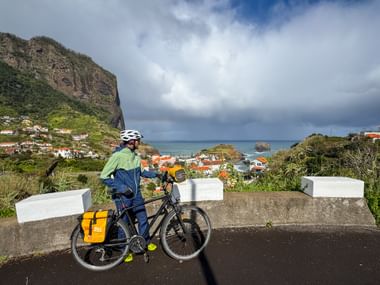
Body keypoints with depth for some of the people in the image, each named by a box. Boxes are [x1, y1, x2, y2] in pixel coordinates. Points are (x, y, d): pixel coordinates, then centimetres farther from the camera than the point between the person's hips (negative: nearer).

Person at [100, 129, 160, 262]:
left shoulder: (135, 156, 1)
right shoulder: (118, 155, -20)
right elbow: (104, 177, -17)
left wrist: (156, 174, 1)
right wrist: (122, 188, -22)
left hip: (136, 194, 6)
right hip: (123, 196, -6)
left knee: (143, 219, 13)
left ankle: (146, 241, 38)